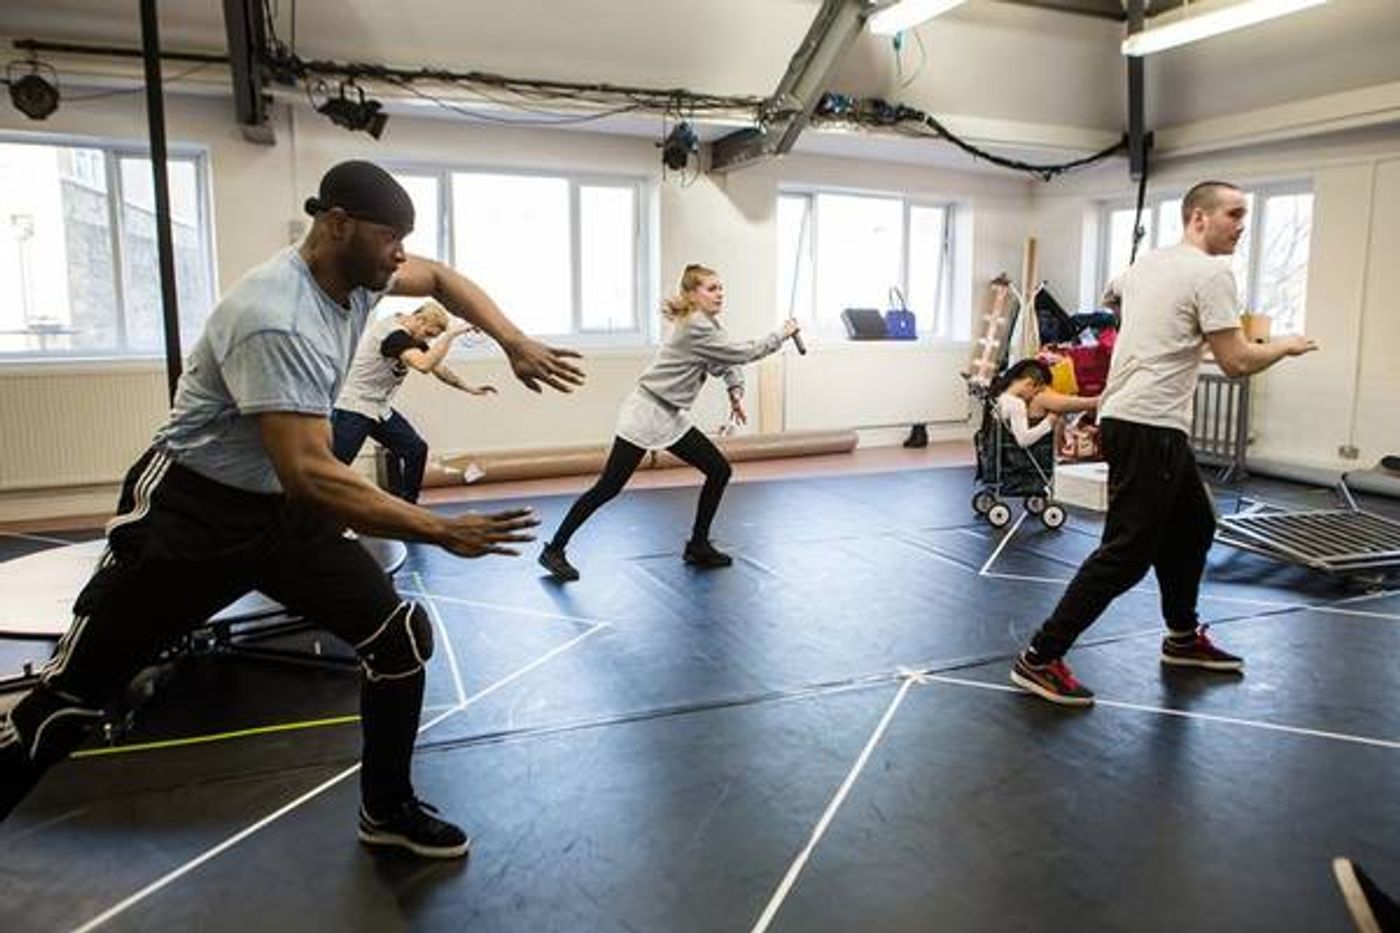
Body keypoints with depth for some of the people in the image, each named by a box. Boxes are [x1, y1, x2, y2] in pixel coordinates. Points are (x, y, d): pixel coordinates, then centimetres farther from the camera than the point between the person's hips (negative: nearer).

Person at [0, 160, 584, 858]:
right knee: (73, 696, 1)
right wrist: (442, 531, -34)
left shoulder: (353, 275, -4)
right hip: (191, 513, -7)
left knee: (403, 637, -2)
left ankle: (387, 811, 17)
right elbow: (309, 473, -36)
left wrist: (515, 344, 3)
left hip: (286, 511, 7)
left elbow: (440, 278, 16)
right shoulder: (277, 321, -30)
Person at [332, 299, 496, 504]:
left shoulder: (413, 336, 7)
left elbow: (437, 367, 19)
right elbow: (424, 365, -40)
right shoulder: (392, 333, -24)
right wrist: (451, 334, -34)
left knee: (416, 449, 4)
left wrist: (469, 388, 17)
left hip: (380, 408, 10)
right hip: (352, 409, -10)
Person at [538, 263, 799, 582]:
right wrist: (783, 334, -9)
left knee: (719, 470, 5)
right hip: (645, 414, -10)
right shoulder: (695, 328, -20)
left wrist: (736, 392, -2)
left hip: (672, 418, 10)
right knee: (608, 487, -7)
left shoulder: (707, 324, 9)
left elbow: (728, 361, 16)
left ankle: (698, 546, 17)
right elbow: (745, 352, -18)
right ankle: (554, 550, 4)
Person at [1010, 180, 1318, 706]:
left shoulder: (1148, 264, 16)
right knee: (1127, 553, -11)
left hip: (1142, 421, 11)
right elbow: (1236, 363, -13)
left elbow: (1110, 297, 39)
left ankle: (1183, 638, 37)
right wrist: (1286, 347, 6)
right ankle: (1040, 659, -10)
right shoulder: (1210, 274, -11)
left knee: (1193, 526, 23)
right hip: (1147, 426, -11)